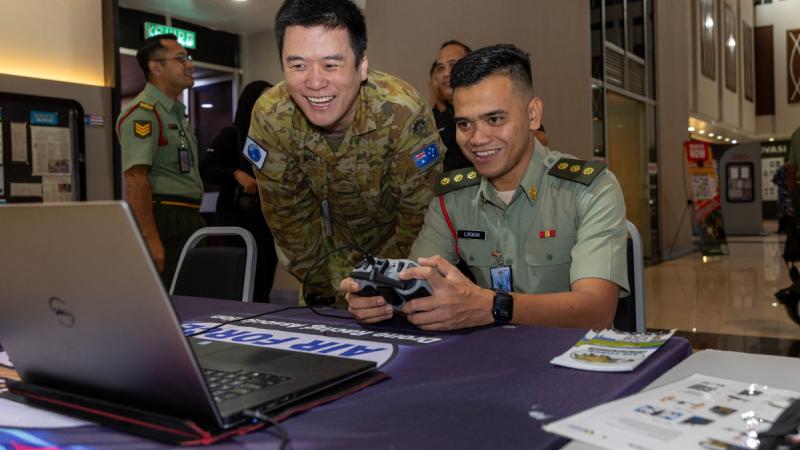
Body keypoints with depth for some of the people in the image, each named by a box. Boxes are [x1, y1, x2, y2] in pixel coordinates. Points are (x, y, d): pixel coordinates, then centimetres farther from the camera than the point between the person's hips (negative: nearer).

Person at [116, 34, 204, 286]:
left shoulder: (177, 111, 20)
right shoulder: (143, 112, -11)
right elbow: (135, 178, -21)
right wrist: (151, 240, -26)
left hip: (189, 221, 10)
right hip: (164, 221, -10)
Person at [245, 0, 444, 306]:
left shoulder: (403, 113, -32)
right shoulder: (270, 117, -23)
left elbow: (418, 214, -20)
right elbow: (288, 215, -10)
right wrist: (321, 286, -7)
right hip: (339, 244, 2)